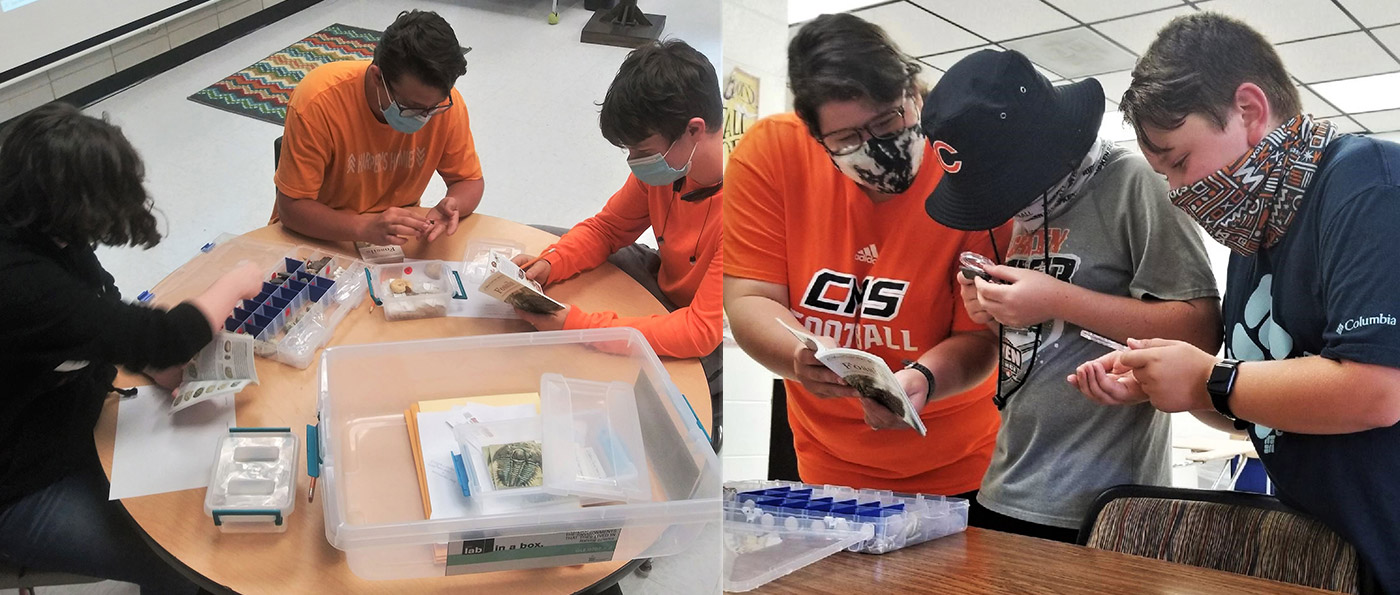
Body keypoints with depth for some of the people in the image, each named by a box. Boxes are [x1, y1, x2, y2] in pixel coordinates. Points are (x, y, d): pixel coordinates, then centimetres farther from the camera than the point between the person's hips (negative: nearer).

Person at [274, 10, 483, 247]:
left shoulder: (445, 103, -16)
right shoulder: (318, 102, -24)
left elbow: (470, 181, -3)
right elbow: (292, 208, -20)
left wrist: (451, 206, -25)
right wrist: (366, 227, -36)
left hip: (398, 232, 2)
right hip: (323, 233, -1)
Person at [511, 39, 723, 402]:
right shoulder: (666, 163, -14)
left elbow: (702, 332, -34)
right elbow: (606, 228, 1)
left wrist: (579, 327, -37)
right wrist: (547, 266, -20)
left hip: (709, 348, -6)